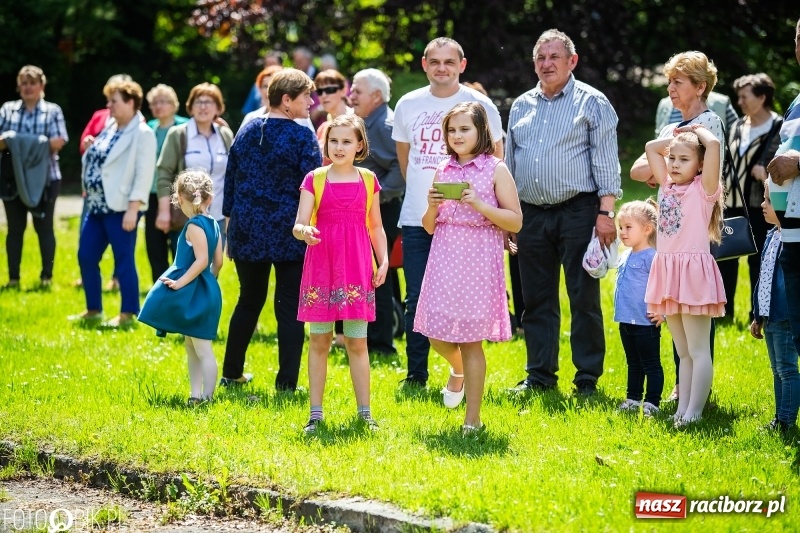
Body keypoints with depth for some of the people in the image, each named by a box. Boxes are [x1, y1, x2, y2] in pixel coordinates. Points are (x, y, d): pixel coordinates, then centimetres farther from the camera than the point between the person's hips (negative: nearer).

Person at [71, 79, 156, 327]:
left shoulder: (142, 134, -11)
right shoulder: (110, 128, 14)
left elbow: (144, 174, -16)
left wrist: (133, 208, -21)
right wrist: (88, 191, 14)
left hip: (120, 208, -9)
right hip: (97, 206, 9)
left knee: (124, 261, -2)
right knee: (86, 256, 10)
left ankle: (127, 314, 5)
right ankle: (93, 310, 21)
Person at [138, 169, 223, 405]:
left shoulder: (194, 225, -17)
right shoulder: (213, 224, 9)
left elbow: (202, 260, -24)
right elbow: (218, 261, 13)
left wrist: (180, 283, -22)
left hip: (193, 292, -10)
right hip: (203, 292, 10)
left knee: (203, 351, -5)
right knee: (191, 349, 17)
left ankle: (206, 397, -1)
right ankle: (196, 395, 21)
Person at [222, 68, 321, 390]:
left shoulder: (247, 131, 7)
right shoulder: (302, 137, -10)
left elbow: (230, 180, 12)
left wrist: (230, 221, 19)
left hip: (247, 231, 5)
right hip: (290, 234, -5)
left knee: (249, 300, 19)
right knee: (290, 308, 1)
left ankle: (231, 373, 23)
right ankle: (286, 383, -2)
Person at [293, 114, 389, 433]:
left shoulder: (367, 180, 7)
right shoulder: (315, 179, 2)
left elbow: (376, 227, 12)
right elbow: (299, 225, -4)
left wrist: (383, 261, 1)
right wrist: (304, 232, -27)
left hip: (357, 271, 1)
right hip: (321, 269, -1)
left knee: (357, 343, 4)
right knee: (318, 341, 4)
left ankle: (365, 412, 10)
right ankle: (315, 413, 9)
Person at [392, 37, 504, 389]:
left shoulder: (480, 106, -1)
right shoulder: (408, 105, 8)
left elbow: (495, 158, 8)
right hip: (416, 218, 3)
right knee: (416, 299, 4)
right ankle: (415, 375, 13)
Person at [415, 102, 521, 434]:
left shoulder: (495, 170, -2)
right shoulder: (442, 172, 11)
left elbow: (516, 221, -5)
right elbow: (429, 226, 15)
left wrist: (479, 204, -16)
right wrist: (432, 206, -6)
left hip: (479, 260, -4)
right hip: (444, 259, 4)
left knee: (470, 339, -3)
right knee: (437, 334, 2)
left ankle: (472, 419, 7)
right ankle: (458, 370, 38)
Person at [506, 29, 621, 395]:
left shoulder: (592, 102, 0)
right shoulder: (521, 106, 15)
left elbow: (606, 161, -5)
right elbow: (509, 162, 19)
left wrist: (606, 213, -13)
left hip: (577, 211, -5)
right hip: (531, 214, 5)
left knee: (584, 299, -2)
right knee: (536, 300, 8)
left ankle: (588, 378, 3)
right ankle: (539, 376, 16)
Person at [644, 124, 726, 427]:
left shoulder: (703, 189, -6)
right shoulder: (667, 186, 13)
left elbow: (713, 144, -19)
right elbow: (650, 148, 22)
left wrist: (698, 131, -2)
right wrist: (679, 136, 16)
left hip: (694, 274, -7)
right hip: (668, 275, 7)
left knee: (698, 349, -4)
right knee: (683, 351, 12)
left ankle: (694, 412, -4)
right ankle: (682, 408, 14)